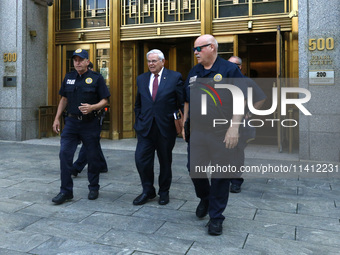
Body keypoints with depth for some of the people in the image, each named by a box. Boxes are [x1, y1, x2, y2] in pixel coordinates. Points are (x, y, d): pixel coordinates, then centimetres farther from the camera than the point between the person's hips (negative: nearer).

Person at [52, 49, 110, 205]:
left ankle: (94, 188, 23)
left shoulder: (96, 78, -2)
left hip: (90, 123, -3)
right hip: (71, 122, 3)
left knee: (93, 157, 6)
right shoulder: (68, 78, 11)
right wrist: (57, 118, 11)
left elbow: (105, 100, -3)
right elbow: (64, 99, 17)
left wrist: (92, 107, -22)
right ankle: (66, 191, 5)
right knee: (64, 154, -5)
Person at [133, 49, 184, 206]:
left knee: (165, 161, 10)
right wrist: (139, 121, 8)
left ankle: (164, 192, 28)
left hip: (166, 127, -3)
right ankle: (148, 191, 18)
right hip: (145, 127, 3)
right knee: (141, 159, -2)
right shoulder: (141, 79, 10)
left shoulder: (175, 77, -2)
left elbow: (182, 102, -1)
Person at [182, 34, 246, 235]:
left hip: (221, 134, -5)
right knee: (194, 169, 10)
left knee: (220, 175, 4)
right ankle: (205, 198, 39)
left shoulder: (229, 70, -5)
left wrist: (234, 128, -17)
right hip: (196, 132, 5)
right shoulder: (194, 72, 13)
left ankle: (216, 217, 19)